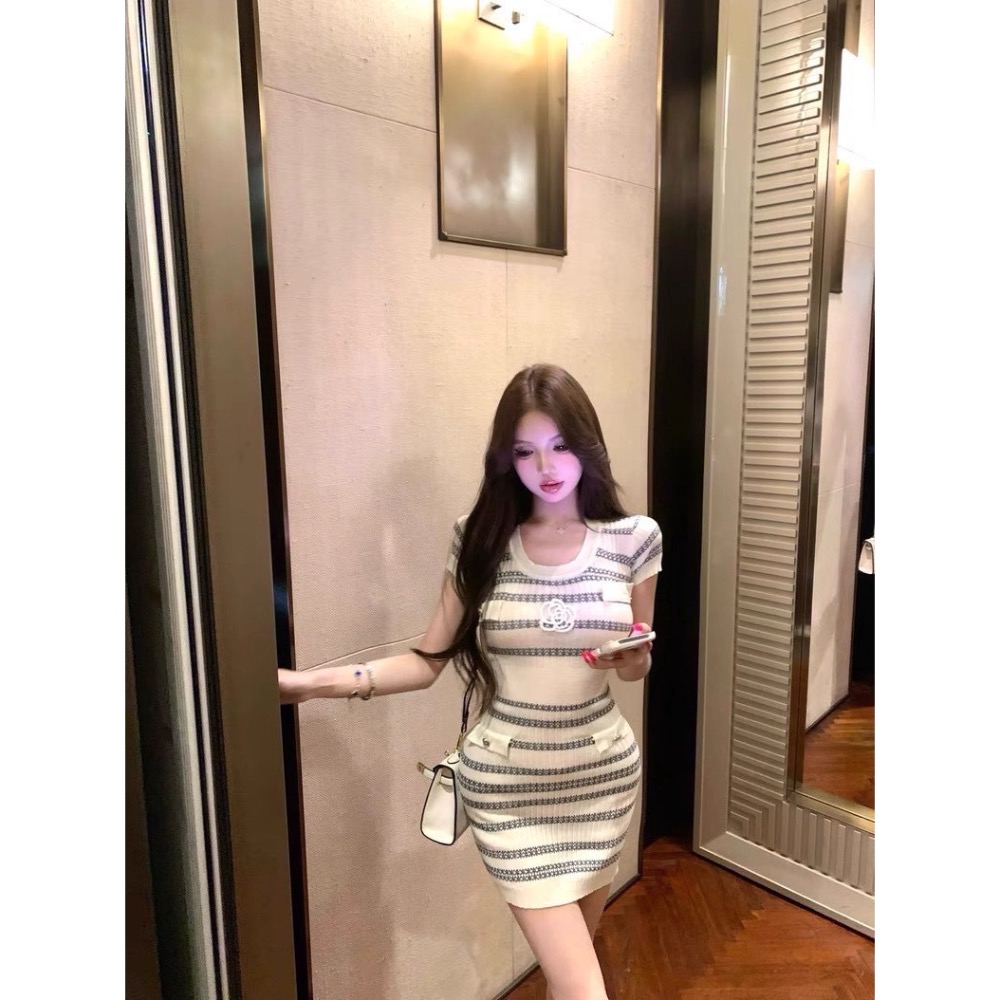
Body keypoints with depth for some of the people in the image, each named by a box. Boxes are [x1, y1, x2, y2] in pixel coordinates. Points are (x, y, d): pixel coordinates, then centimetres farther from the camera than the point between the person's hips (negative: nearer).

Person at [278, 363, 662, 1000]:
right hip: (507, 782, -2)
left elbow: (638, 668, 6)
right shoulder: (481, 540, -8)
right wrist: (316, 682, -17)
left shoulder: (633, 538, -5)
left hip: (603, 773, 2)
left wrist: (629, 656, -18)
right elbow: (429, 661, -7)